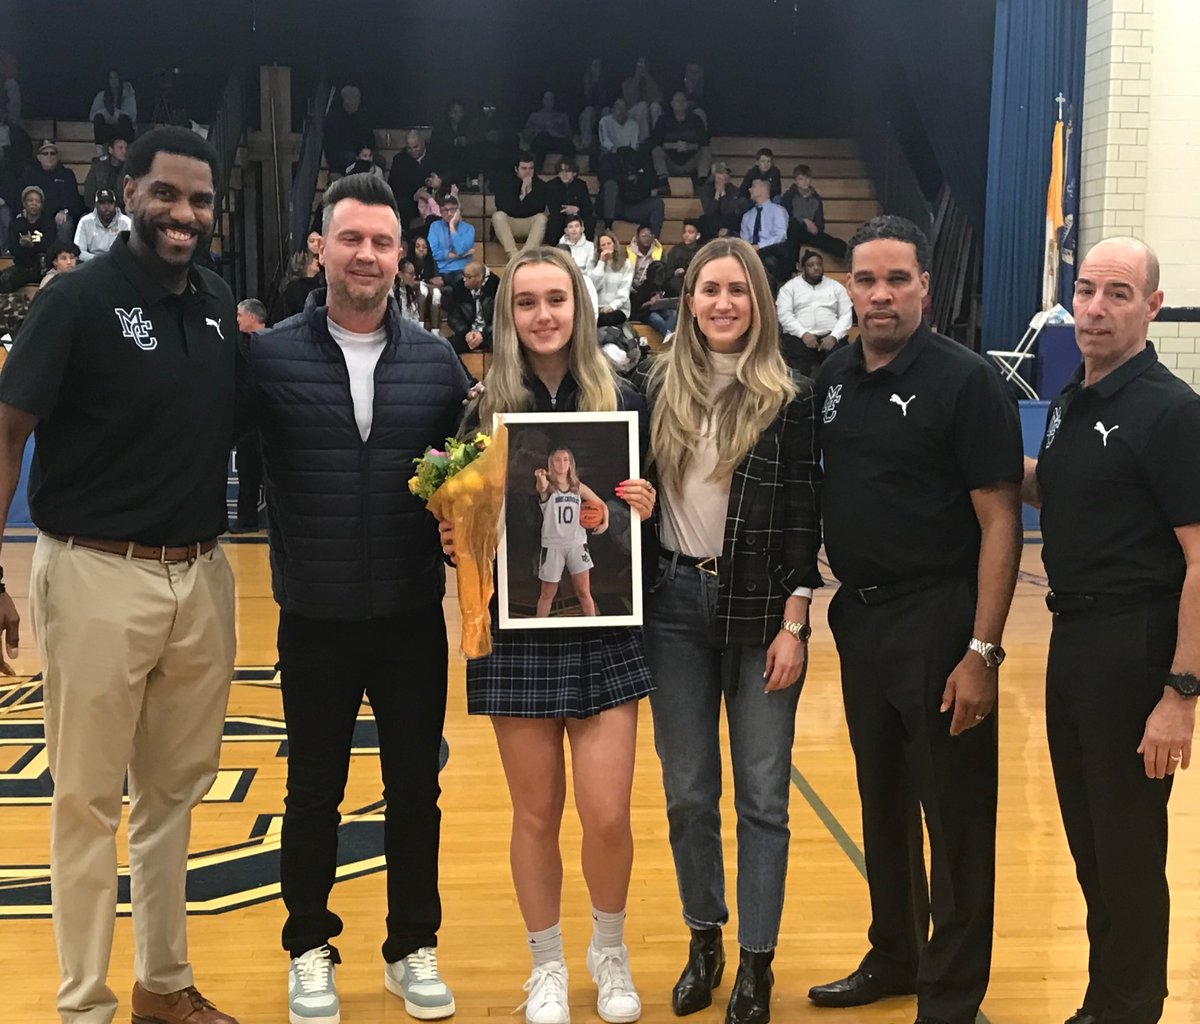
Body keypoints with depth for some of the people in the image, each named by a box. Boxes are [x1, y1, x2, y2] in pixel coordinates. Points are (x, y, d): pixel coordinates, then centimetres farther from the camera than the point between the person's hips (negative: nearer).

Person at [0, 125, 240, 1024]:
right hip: (98, 577, -5)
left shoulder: (221, 303, 6)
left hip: (202, 577, 5)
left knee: (177, 790, 16)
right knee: (89, 800, 5)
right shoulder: (78, 300, -9)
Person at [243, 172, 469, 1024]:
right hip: (316, 617, -1)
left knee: (415, 787, 12)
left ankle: (415, 948, 30)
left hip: (413, 614, 2)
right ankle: (311, 949, 31)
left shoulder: (437, 360, 1)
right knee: (314, 790, 12)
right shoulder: (270, 355, -4)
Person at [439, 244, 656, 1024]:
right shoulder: (484, 409, 1)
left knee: (607, 814, -1)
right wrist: (457, 543, -14)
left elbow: (650, 508, 7)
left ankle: (610, 952, 27)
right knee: (536, 813, 9)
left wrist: (645, 510, -14)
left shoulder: (622, 401, 0)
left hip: (604, 630, 0)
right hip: (516, 633, 1)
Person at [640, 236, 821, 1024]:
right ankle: (704, 940, 27)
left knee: (762, 795, 5)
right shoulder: (661, 388, 4)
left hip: (759, 608, -3)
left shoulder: (790, 398, -4)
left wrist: (793, 624, -9)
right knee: (688, 791, 11)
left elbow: (804, 517, -5)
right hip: (674, 604, 3)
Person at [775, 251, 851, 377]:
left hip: (831, 337, 1)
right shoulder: (790, 287, 14)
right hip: (799, 337, -1)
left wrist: (834, 336, -8)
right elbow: (784, 314, 1)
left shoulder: (836, 286, 18)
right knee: (798, 373, -30)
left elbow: (846, 314, 10)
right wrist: (803, 334, -14)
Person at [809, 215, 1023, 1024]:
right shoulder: (835, 376, 6)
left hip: (937, 620, -6)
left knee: (955, 812, 4)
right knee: (881, 799, 18)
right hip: (859, 616, 6)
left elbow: (1000, 519, -14)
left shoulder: (965, 379, -12)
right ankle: (894, 956, 36)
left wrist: (982, 650, -18)